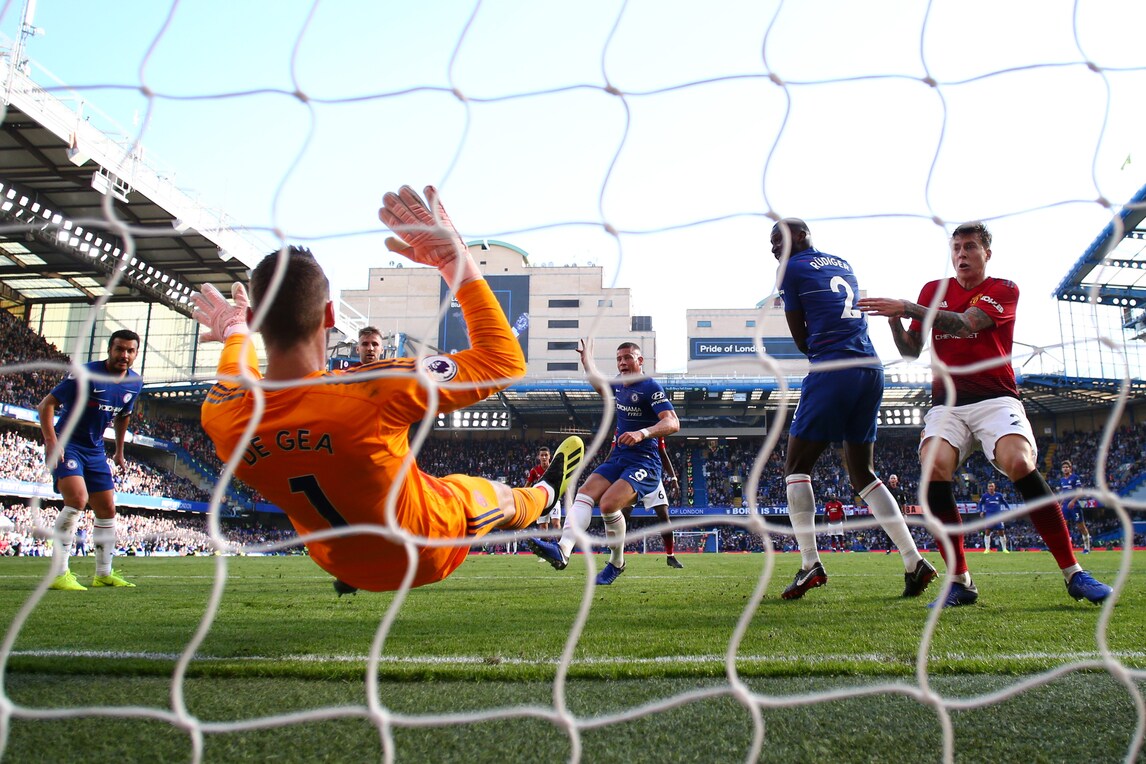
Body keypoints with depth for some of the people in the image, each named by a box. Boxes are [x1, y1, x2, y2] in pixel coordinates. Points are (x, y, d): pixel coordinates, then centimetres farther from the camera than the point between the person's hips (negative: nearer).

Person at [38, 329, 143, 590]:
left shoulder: (135, 384, 2)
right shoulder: (85, 375, -18)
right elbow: (46, 405, -16)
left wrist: (119, 451, 23)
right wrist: (51, 441, -28)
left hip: (95, 450, 7)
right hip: (66, 444, -7)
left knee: (107, 510, 8)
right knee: (78, 498, -26)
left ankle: (104, 574, 23)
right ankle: (59, 573, -18)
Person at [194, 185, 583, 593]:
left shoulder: (221, 415, -26)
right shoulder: (375, 391, -42)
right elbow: (504, 361, -29)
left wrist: (233, 332, 24)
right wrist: (457, 261, -25)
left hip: (346, 565, 4)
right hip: (430, 550, -3)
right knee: (498, 494, 29)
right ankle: (546, 493, 65)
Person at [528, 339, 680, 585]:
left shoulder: (651, 387, -9)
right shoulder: (618, 385, 14)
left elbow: (673, 423, -21)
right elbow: (597, 382, 39)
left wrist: (642, 433, -36)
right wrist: (586, 356, 46)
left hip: (644, 463, -8)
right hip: (617, 458, 8)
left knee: (608, 504, -26)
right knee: (584, 494, -15)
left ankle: (616, 563, -5)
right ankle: (563, 550, -30)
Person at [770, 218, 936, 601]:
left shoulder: (792, 269, 4)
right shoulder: (843, 265, 24)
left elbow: (802, 340, 5)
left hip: (833, 370, -7)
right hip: (872, 369, 7)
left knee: (796, 467, 1)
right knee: (863, 474, 14)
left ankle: (810, 564, -8)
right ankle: (914, 561, 8)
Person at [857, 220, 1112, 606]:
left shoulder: (1004, 289, 2)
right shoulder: (933, 290, 15)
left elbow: (963, 324, -17)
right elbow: (911, 350, 14)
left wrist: (906, 307, -24)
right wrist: (894, 320, -6)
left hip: (995, 398, -2)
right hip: (946, 404, 3)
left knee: (1019, 463, -29)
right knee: (934, 466, -26)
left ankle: (1073, 574, -14)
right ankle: (960, 581, -16)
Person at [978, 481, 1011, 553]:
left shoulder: (999, 495, 7)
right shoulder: (985, 496, 4)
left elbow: (1005, 503, 19)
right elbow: (980, 504, 16)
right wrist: (981, 511, 2)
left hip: (998, 516, 1)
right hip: (989, 515, -1)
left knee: (1001, 532, 1)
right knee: (987, 532, -10)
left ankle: (1004, 549, 12)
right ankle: (987, 549, -5)